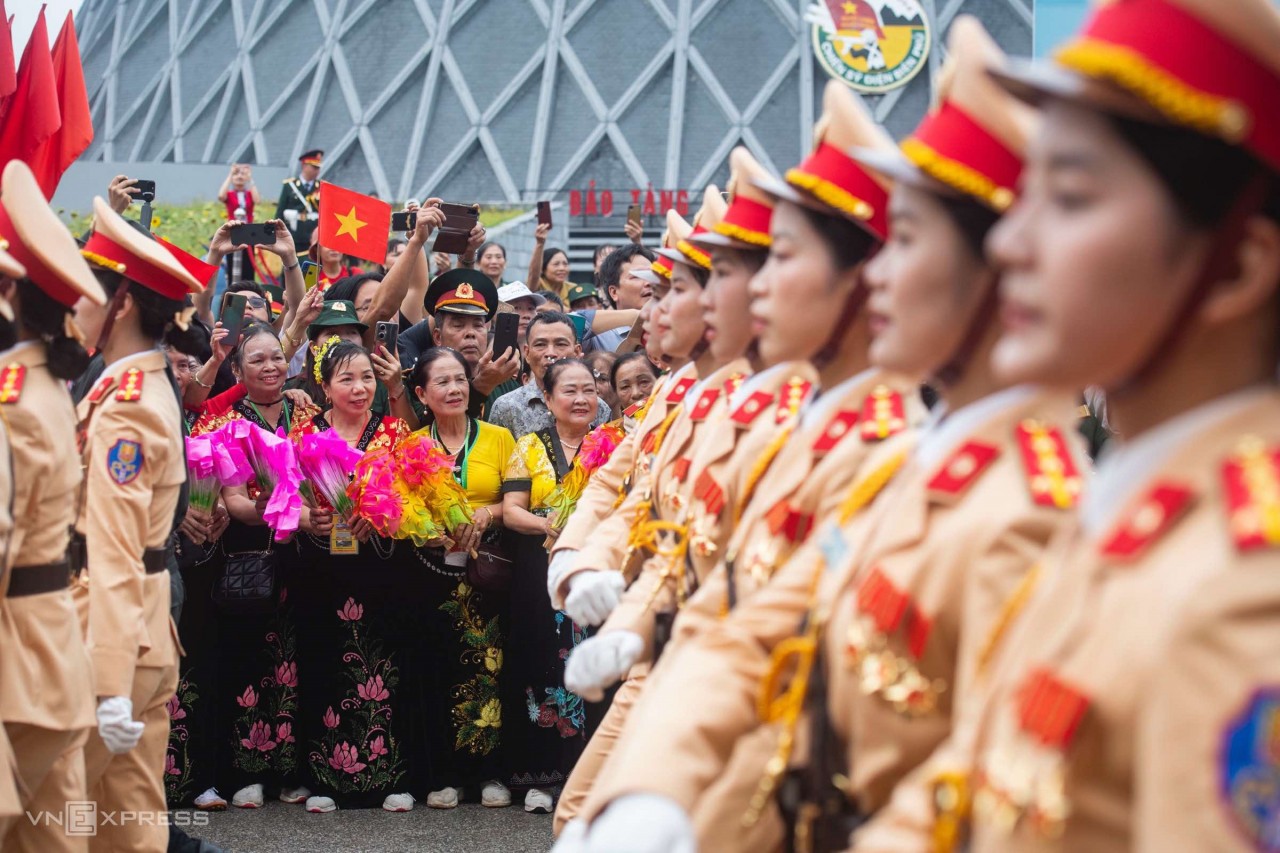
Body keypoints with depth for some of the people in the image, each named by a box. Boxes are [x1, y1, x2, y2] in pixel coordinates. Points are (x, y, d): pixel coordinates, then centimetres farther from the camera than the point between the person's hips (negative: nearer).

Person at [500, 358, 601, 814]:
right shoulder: (530, 447, 11)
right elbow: (511, 511, 3)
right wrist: (546, 523, -15)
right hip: (541, 577, 0)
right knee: (543, 664, -3)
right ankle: (540, 774, 3)